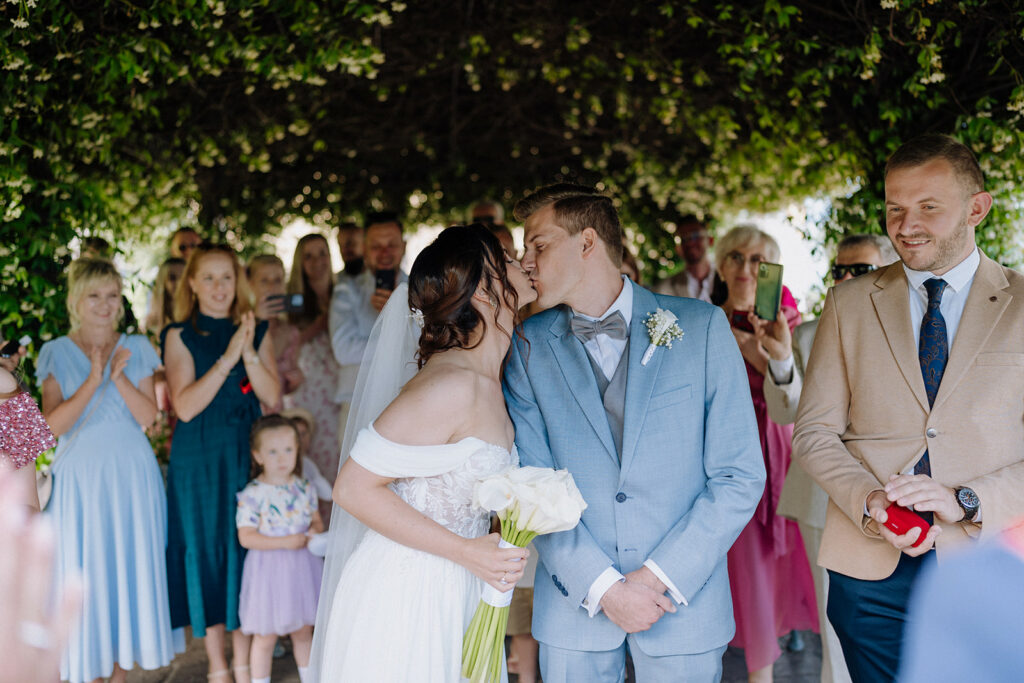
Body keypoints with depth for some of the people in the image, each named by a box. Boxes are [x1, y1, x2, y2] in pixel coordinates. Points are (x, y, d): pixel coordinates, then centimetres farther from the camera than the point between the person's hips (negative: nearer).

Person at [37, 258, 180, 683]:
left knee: (130, 566, 4)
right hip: (79, 479, -1)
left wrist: (119, 377, -16)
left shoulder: (136, 349, 6)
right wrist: (92, 382, -19)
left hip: (131, 476, 2)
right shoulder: (57, 353, 2)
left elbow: (148, 416, -2)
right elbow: (53, 425, -8)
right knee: (83, 572, -1)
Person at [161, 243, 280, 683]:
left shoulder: (256, 332, 7)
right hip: (198, 461, -2)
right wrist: (228, 357, -19)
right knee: (206, 552, 4)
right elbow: (185, 406, -13)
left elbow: (273, 398, -3)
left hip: (247, 456, 2)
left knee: (245, 550, 6)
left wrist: (249, 353, -17)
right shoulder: (180, 335, -2)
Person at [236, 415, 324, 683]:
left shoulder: (304, 488, 1)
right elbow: (246, 537, -17)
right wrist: (285, 542, -23)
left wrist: (315, 532, -11)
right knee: (265, 637, 6)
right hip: (269, 570, -4)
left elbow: (317, 520, 13)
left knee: (303, 631, 18)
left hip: (302, 568, 4)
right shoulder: (253, 494, -14)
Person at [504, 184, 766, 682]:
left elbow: (740, 476, -5)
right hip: (574, 603, 1)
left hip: (685, 600, -1)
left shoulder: (702, 327, -3)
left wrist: (661, 577, -12)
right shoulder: (530, 346, 1)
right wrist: (603, 586, -14)